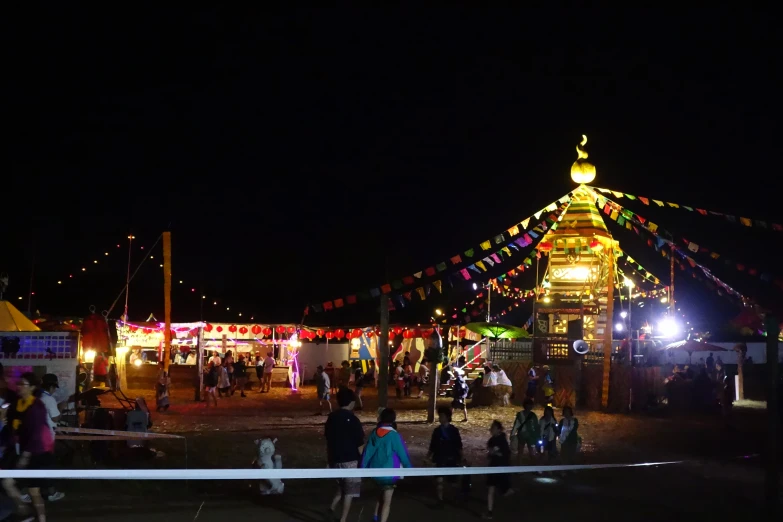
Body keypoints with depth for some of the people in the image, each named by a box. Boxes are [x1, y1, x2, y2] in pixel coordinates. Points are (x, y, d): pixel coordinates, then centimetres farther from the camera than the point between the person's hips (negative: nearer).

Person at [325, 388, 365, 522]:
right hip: (350, 459, -6)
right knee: (349, 490, 4)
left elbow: (328, 439, 11)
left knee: (343, 486, 24)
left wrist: (329, 459, 20)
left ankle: (333, 508, 9)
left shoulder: (331, 417, 4)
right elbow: (359, 444, -12)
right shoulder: (352, 419, -14)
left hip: (335, 458, 6)